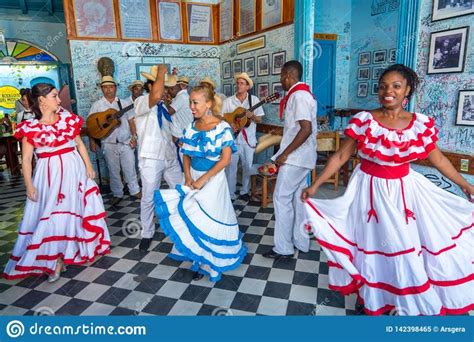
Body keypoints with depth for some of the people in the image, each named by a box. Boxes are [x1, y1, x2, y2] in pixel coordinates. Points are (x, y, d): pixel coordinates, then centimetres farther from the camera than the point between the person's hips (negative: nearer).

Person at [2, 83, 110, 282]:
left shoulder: (68, 118, 3)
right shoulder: (30, 127, -6)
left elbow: (80, 144, 8)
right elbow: (26, 159, -5)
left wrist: (88, 166, 3)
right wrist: (29, 185, -9)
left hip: (73, 170, 3)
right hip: (49, 175, -3)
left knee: (74, 210, 9)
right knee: (52, 215, -2)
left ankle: (65, 255, 28)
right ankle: (55, 259, 10)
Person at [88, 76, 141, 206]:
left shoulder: (124, 103, 7)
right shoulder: (97, 105, 2)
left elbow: (131, 121, 7)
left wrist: (134, 136, -3)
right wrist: (92, 142, -6)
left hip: (126, 142, 1)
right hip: (109, 144, -1)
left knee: (130, 168, 6)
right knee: (113, 171, 8)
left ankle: (135, 191, 21)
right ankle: (117, 194, 22)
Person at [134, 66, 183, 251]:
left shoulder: (162, 106, 14)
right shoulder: (141, 102, -11)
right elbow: (156, 95, -35)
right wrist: (161, 72, -21)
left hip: (170, 156, 7)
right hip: (151, 158, -7)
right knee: (149, 198, 5)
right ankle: (147, 234, 24)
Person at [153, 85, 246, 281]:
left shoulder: (222, 128, -13)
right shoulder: (191, 127, 3)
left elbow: (225, 160, -16)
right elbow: (186, 155, 9)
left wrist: (203, 179, -18)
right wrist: (188, 176, -7)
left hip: (212, 178, -5)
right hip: (193, 177, 5)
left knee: (208, 218, 0)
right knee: (195, 218, 10)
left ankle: (210, 263, 22)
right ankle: (202, 261, 28)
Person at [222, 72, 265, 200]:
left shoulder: (254, 100, 2)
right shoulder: (228, 101, 3)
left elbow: (259, 119, 2)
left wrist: (252, 116, -17)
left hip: (248, 138, 1)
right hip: (232, 137, 0)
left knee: (247, 166, 9)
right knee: (231, 166, 1)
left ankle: (244, 191, 25)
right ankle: (230, 194, 12)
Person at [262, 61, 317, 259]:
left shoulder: (298, 95, -16)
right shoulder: (302, 94, 16)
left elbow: (306, 129, -26)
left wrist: (285, 153, -23)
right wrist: (281, 131, 26)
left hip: (294, 157, -10)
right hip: (302, 156, 10)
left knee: (281, 198, -5)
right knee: (298, 198, 14)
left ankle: (283, 248, 4)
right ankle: (301, 242, 24)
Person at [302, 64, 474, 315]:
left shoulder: (422, 124, -4)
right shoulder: (363, 120, -11)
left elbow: (438, 159, 9)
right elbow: (340, 157, -9)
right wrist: (315, 185, -15)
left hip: (404, 191, 2)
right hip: (369, 190, -2)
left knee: (409, 248, 11)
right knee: (371, 244, 11)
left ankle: (412, 303, 40)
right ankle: (372, 299, 36)